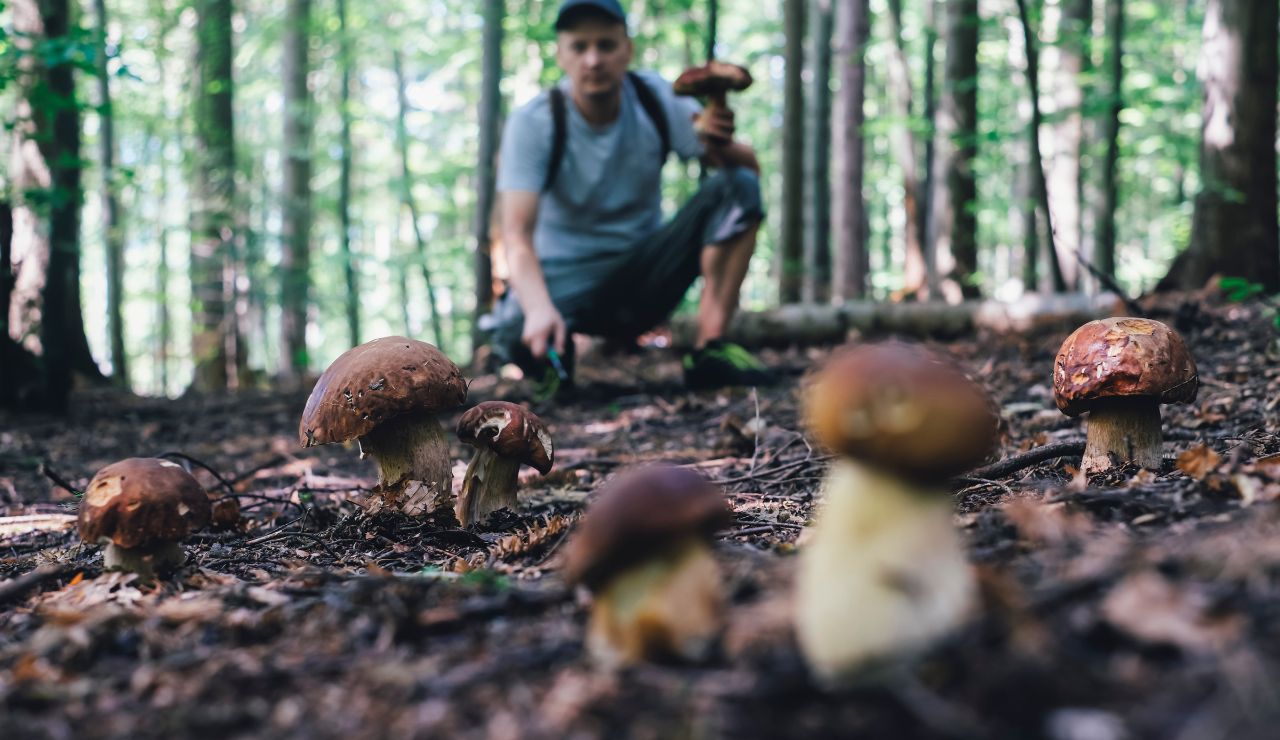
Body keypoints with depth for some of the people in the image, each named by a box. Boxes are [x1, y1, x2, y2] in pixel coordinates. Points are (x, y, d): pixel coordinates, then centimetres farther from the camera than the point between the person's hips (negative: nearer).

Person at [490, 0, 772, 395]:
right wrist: (540, 309, -44)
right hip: (566, 276, -3)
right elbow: (517, 235, -24)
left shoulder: (656, 99, -6)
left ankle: (710, 350, -23)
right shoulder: (532, 124, -14)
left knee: (739, 186, -18)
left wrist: (722, 146, -35)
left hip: (645, 271, 3)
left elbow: (750, 165, -9)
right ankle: (558, 355, 0)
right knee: (522, 342, -39)